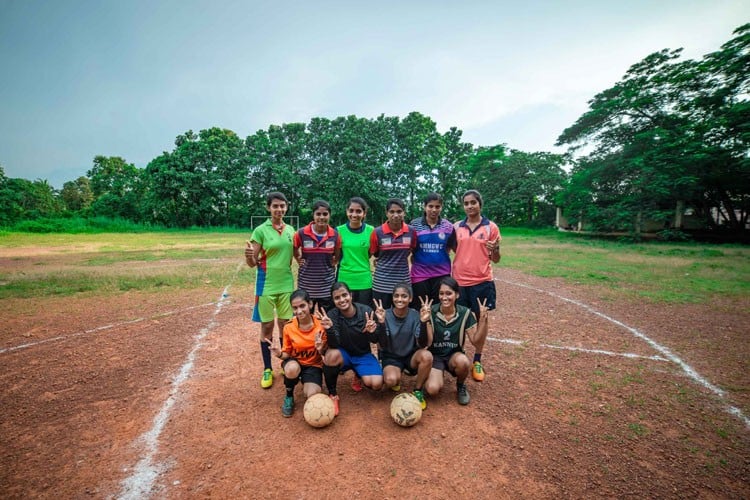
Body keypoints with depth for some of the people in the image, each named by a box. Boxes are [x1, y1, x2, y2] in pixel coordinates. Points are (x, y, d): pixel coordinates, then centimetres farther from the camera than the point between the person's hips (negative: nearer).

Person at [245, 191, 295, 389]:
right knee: (267, 326, 6)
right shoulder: (261, 230, -8)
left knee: (285, 325, 11)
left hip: (286, 284, 4)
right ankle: (267, 370, 21)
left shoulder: (290, 230, 5)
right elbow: (252, 263, -9)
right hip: (267, 284, -3)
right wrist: (248, 256, -29)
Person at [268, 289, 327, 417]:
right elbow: (287, 354, -4)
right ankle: (289, 396, -3)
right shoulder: (289, 327, -16)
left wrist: (321, 349, -31)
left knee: (312, 395, -24)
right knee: (291, 369, -36)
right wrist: (280, 354, -27)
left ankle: (306, 384, 14)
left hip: (313, 365, 0)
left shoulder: (320, 325, -18)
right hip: (295, 362, 1)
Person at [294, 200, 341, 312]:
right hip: (306, 285, -1)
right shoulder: (302, 233, -10)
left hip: (327, 285, 1)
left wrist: (332, 263, -1)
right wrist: (299, 260, 0)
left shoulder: (335, 234, -6)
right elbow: (294, 249, 10)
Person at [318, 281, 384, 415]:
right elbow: (334, 345, -25)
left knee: (376, 384, -23)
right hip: (344, 355, -1)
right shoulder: (332, 316, -18)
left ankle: (359, 376, 15)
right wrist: (329, 329, -45)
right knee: (332, 355, -36)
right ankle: (332, 394, -8)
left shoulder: (366, 311, -19)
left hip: (363, 355, 1)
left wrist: (372, 331, -35)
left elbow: (375, 340, -11)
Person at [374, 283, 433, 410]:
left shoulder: (415, 315, -12)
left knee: (426, 356, -31)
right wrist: (381, 322, -35)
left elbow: (423, 344, -19)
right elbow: (383, 345, -21)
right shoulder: (386, 316, -14)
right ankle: (396, 382, 9)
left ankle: (418, 391, -4)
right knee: (391, 380, -32)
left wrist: (424, 322, -34)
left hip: (411, 356, 1)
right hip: (391, 357, -1)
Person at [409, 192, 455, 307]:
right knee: (418, 310, 9)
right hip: (420, 275, -1)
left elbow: (454, 247, 11)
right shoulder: (414, 225, -2)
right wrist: (414, 260, 0)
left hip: (442, 275, 1)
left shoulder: (448, 226, 1)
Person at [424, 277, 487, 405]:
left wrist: (483, 319, -21)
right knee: (432, 389, -26)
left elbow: (475, 340, -8)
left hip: (454, 355, 1)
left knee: (463, 361, -35)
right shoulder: (431, 312, -15)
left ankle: (461, 386, 1)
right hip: (434, 355, -1)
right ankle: (438, 375, 13)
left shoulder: (465, 313, -10)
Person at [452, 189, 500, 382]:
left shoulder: (491, 227, -2)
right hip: (459, 281, 2)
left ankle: (477, 361, 25)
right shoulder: (456, 227, 4)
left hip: (482, 282, -1)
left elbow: (496, 259, 1)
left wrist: (495, 249, -20)